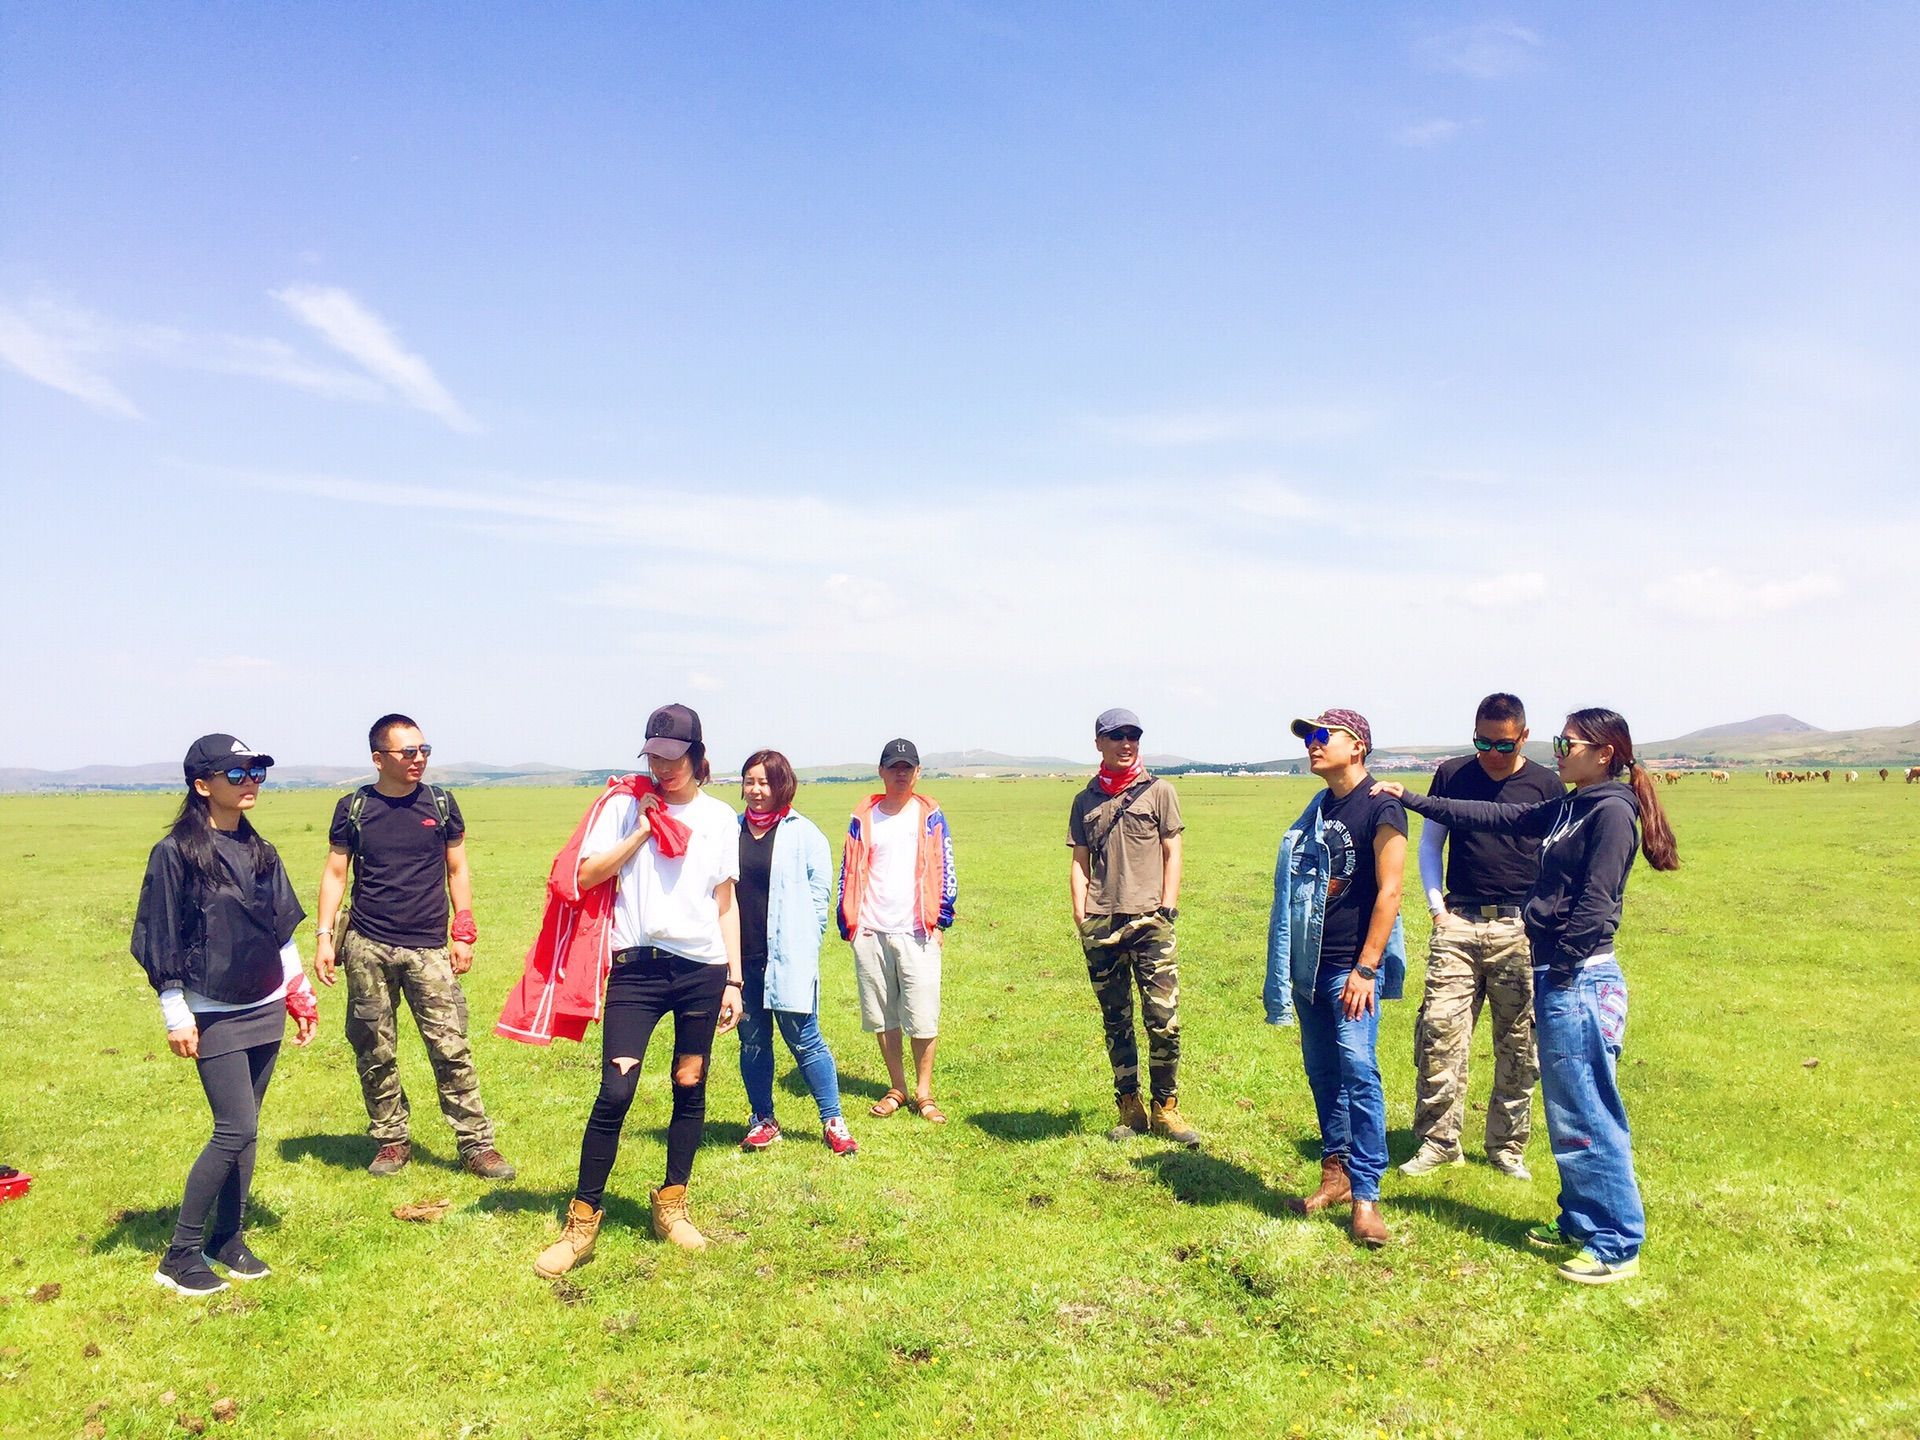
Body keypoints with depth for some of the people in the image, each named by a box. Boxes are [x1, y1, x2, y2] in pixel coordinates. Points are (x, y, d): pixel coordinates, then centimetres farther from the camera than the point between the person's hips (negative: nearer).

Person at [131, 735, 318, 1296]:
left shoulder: (261, 852, 8)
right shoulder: (175, 853, -9)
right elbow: (160, 940, -8)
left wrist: (301, 997, 13)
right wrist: (177, 1015, -10)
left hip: (265, 1010, 6)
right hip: (214, 1016, -6)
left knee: (243, 1129, 10)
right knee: (236, 1130, -8)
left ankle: (229, 1239, 22)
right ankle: (180, 1255, 6)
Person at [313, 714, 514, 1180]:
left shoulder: (441, 804, 4)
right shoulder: (353, 808, 3)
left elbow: (457, 870, 8)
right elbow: (334, 873, 7)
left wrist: (464, 934, 3)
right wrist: (323, 935, -1)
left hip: (429, 948, 0)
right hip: (367, 948, 1)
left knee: (451, 1048, -4)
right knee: (375, 1052, 8)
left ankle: (476, 1143, 3)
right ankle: (390, 1141, 23)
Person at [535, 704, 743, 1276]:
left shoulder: (719, 818, 7)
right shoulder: (626, 805, 3)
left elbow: (726, 905, 10)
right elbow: (587, 875, -6)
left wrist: (734, 979, 6)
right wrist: (643, 829, -10)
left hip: (703, 968, 2)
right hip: (638, 965, -2)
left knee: (690, 1088, 9)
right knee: (615, 1092, -6)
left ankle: (671, 1206, 26)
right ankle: (582, 1221, 7)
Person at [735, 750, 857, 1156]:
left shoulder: (802, 833, -1)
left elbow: (820, 892, 0)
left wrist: (802, 946, -4)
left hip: (787, 958, -4)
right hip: (741, 958, 4)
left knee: (805, 1040, 0)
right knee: (752, 1042, 12)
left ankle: (833, 1122, 13)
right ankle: (763, 1121, 27)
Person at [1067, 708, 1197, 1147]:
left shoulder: (1158, 791, 6)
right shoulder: (1086, 801, 13)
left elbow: (1172, 854, 4)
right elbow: (1080, 862, 13)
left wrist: (1167, 909, -5)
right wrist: (1080, 915, 3)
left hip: (1150, 922, -2)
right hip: (1101, 927, 3)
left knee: (1163, 1020, -6)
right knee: (1115, 1023, 8)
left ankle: (1165, 1109, 8)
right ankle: (1129, 1110, 18)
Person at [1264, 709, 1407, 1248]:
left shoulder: (1380, 808, -9)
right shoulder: (1316, 810, 13)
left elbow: (1389, 891, -14)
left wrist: (1366, 969, -18)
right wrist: (1287, 967, 16)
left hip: (1350, 967, -7)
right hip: (1309, 966, 7)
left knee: (1358, 1073, -9)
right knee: (1322, 1073, 12)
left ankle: (1366, 1195, -2)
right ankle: (1335, 1176, 23)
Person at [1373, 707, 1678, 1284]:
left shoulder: (1612, 811, -13)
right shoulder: (1567, 808, 14)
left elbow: (1593, 903, -18)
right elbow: (1490, 816, 17)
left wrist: (1561, 970, -16)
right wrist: (1411, 799, 16)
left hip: (1582, 981, -9)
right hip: (1556, 977, 9)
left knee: (1587, 1115, -2)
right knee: (1566, 1111, 16)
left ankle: (1617, 1246, 8)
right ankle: (1581, 1223, 28)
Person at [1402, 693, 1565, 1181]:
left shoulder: (1546, 784, 4)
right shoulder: (1452, 774, 6)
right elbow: (1430, 844, 13)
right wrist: (1436, 905, 3)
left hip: (1521, 929, 0)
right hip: (1458, 922, 0)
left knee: (1518, 1044, 6)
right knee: (1439, 1031, -6)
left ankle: (1507, 1148, 20)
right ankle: (1438, 1141, 5)